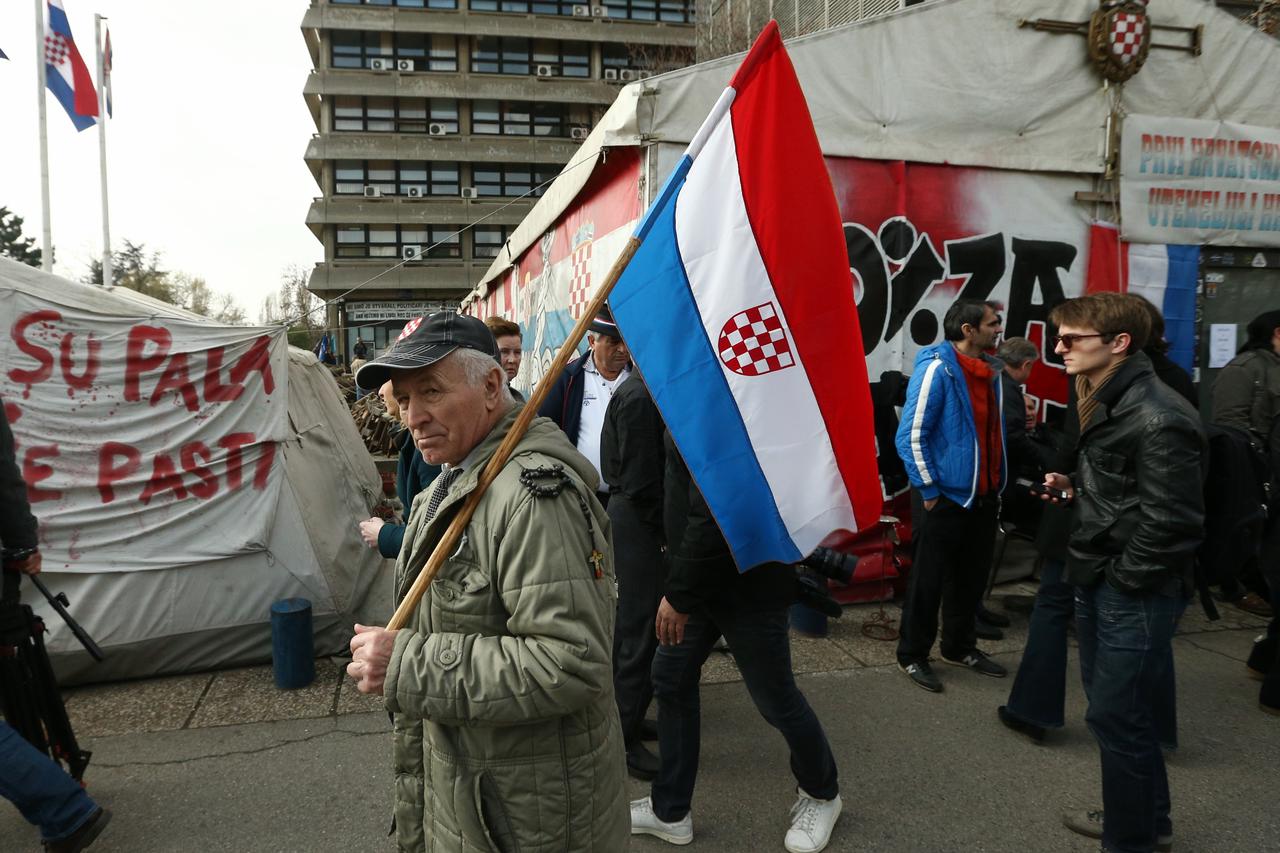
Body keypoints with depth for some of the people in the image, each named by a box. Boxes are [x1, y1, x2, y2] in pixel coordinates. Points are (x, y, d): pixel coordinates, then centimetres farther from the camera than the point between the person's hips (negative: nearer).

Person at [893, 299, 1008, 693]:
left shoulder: (991, 370, 9)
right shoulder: (936, 368, -16)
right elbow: (911, 435, -18)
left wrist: (998, 484, 14)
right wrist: (929, 491, -16)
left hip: (984, 497, 8)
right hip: (945, 498, -8)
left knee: (972, 578, 18)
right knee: (929, 580, 4)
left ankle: (960, 647, 34)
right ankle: (912, 655, 18)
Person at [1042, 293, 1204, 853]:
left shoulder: (1158, 419, -22)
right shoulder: (1102, 403, 9)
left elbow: (1171, 522, -24)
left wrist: (1123, 578, -14)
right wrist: (1075, 488, 5)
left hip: (1136, 594, -10)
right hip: (1098, 581, 10)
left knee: (1115, 717, 2)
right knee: (1113, 707, 20)